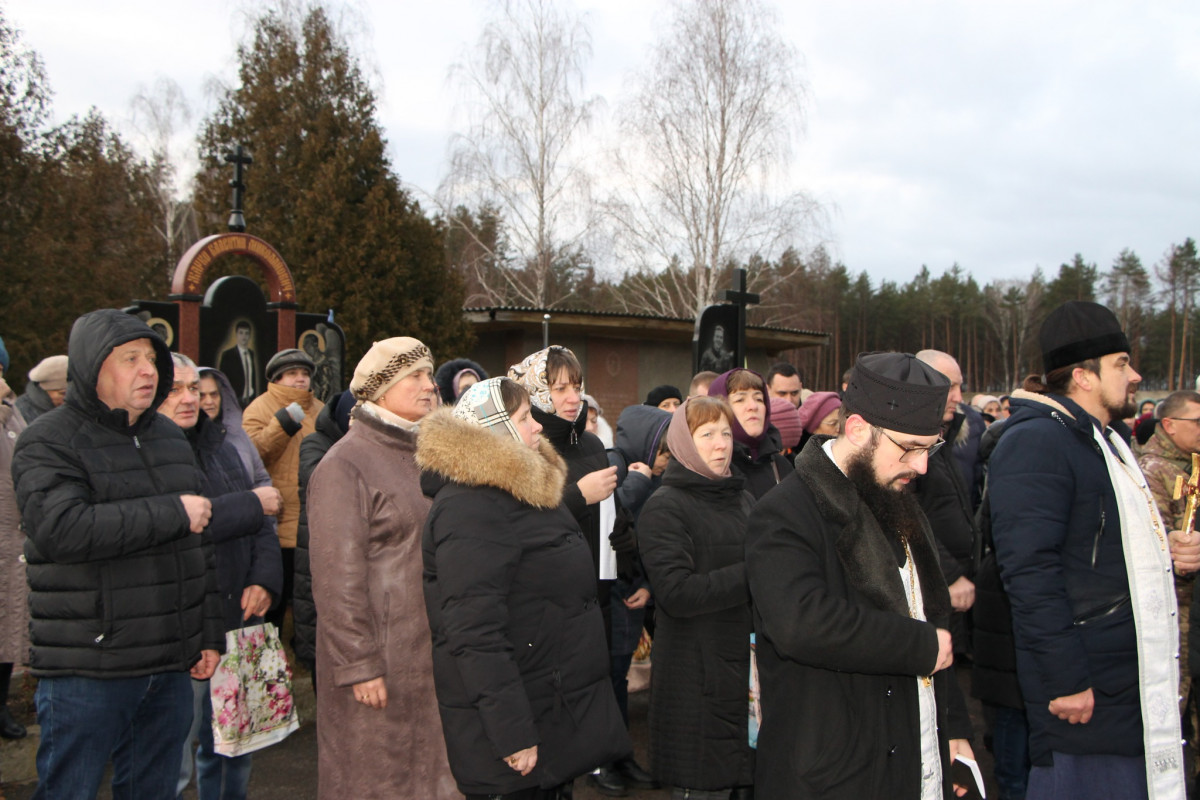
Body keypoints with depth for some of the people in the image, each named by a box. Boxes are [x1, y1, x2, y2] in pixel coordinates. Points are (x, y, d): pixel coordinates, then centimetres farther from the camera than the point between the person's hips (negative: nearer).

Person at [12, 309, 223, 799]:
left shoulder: (169, 437, 13)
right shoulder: (49, 442, -8)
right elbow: (64, 529, -27)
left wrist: (210, 635, 15)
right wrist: (172, 513, -20)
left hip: (171, 667, 6)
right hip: (87, 673, -6)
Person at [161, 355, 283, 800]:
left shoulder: (220, 444, 13)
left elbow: (262, 522, 12)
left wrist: (264, 580, -5)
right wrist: (252, 504, -13)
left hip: (239, 615, 7)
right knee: (174, 753, 1)